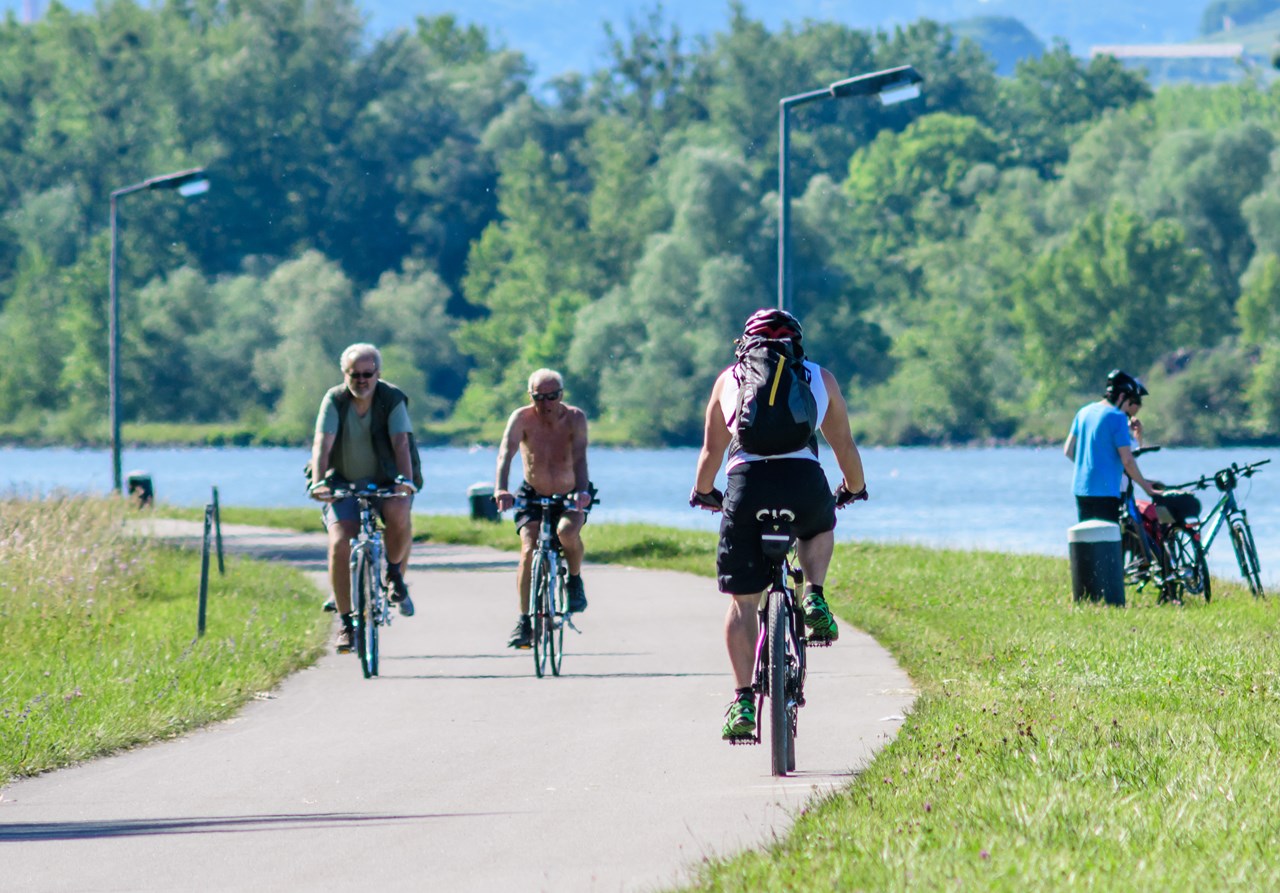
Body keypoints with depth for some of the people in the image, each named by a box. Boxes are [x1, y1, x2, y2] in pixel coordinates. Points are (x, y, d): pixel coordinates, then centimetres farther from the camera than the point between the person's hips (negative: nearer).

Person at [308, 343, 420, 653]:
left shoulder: (392, 399, -9)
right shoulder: (334, 401, -8)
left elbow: (401, 442, -21)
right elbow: (322, 444, -19)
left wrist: (406, 479, -38)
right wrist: (319, 482, -35)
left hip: (386, 484, -1)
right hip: (345, 485, 1)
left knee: (399, 513, -34)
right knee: (339, 544, -20)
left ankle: (395, 574, -5)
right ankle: (346, 621, -8)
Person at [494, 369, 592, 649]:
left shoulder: (575, 418, -19)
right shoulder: (522, 418, -18)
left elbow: (579, 458, -30)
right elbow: (506, 453, -32)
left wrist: (582, 491, -49)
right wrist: (500, 489, -50)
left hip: (569, 497, -1)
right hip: (533, 496, 1)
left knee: (567, 531, -32)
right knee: (529, 550, -20)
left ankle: (575, 580, -3)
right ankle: (524, 621, -12)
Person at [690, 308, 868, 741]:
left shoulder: (729, 379, 23)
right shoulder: (821, 379, 22)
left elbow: (711, 451, 27)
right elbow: (844, 446, 29)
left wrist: (702, 493, 46)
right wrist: (854, 489, 48)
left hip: (747, 483, 0)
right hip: (804, 482, 0)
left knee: (742, 601, 9)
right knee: (819, 527, 36)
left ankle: (743, 702, 2)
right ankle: (815, 598, 9)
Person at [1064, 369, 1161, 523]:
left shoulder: (1084, 412, 11)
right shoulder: (1117, 417, -11)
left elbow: (1068, 451, 15)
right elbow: (1127, 461, -14)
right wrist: (1146, 486, -2)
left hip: (1080, 489, 7)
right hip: (1105, 491, -7)